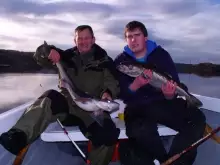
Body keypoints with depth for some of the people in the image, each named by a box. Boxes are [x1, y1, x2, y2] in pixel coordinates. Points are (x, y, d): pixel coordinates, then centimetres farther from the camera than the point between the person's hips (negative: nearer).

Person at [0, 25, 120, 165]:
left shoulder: (104, 60, 8)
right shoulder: (67, 56, 13)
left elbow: (112, 82, -2)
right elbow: (39, 55, 9)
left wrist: (108, 92, -27)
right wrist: (49, 51, -15)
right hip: (68, 104, 2)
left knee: (108, 135, -28)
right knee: (50, 98, -30)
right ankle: (18, 136, -43)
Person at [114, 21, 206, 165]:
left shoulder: (161, 54, -1)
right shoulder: (121, 61, -1)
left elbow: (176, 85, -1)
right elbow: (122, 95, -7)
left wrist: (169, 94, -25)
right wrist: (136, 84, -27)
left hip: (163, 102, 2)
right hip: (137, 107, -1)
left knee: (197, 119, -21)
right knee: (142, 130, -34)